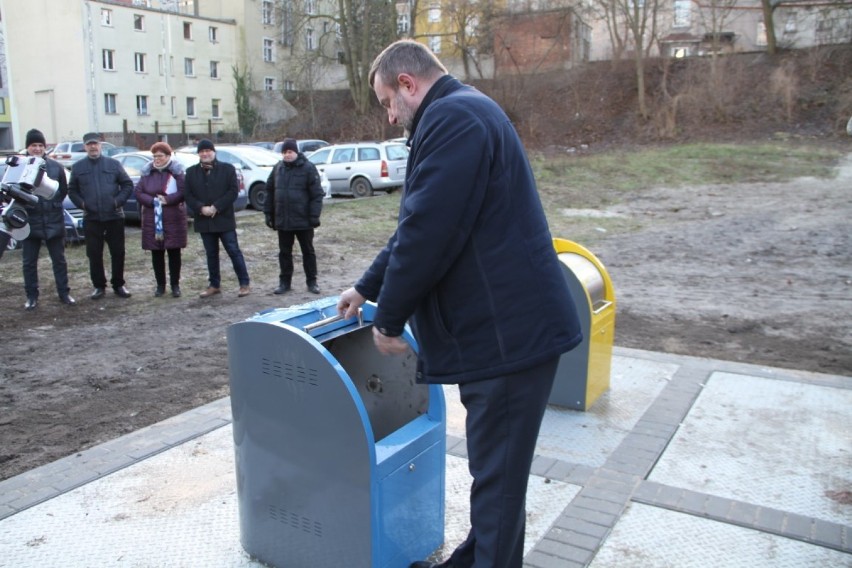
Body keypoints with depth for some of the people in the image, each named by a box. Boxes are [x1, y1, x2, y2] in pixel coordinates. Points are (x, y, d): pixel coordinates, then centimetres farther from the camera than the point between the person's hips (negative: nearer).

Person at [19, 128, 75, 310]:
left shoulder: (55, 166, 2)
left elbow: (64, 190, 10)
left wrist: (53, 203, 2)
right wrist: (24, 204, -9)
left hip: (54, 221, 1)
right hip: (30, 221, -1)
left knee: (59, 260, 9)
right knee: (29, 262, 7)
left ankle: (64, 293, 19)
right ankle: (31, 296, 17)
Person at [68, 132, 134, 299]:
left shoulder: (113, 164, 4)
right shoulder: (78, 166, 7)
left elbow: (128, 184, 5)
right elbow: (72, 190, 12)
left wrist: (119, 200, -7)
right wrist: (81, 203, -4)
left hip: (114, 216, -1)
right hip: (91, 219, 1)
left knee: (118, 252, 4)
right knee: (94, 254, 4)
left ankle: (118, 285, 16)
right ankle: (99, 286, 15)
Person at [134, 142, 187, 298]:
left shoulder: (176, 171, -2)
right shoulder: (147, 172, 7)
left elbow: (183, 191, -11)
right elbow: (138, 193, 2)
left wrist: (167, 200, -19)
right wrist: (154, 201, -13)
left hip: (173, 219, -3)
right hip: (152, 219, 3)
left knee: (174, 252, 3)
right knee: (156, 253, 7)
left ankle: (175, 285, 13)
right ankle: (160, 285, 17)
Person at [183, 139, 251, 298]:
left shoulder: (227, 169, 0)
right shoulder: (191, 172, 8)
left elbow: (233, 191, -7)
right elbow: (188, 195, 4)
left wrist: (216, 207, -15)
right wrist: (201, 208, -13)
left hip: (224, 219, -3)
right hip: (204, 220, 3)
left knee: (234, 251, -2)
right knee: (211, 254, 11)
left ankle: (244, 284, 4)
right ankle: (214, 285, 21)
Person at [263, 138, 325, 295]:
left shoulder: (308, 168, -7)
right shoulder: (278, 168, 7)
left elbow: (317, 194, -10)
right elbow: (269, 192, 12)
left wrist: (314, 215, -15)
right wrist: (268, 213, 8)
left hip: (303, 220, -4)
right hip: (282, 220, 4)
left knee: (308, 252, 8)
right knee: (284, 252, 11)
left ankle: (312, 281, 17)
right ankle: (284, 282, 21)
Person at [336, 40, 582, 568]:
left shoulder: (452, 117, -15)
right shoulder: (463, 113, 20)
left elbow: (427, 233, -22)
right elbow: (418, 224, 23)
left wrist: (387, 319, -8)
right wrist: (367, 288, 25)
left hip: (509, 331, -11)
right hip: (509, 325, 11)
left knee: (498, 475, 3)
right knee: (493, 466, 21)